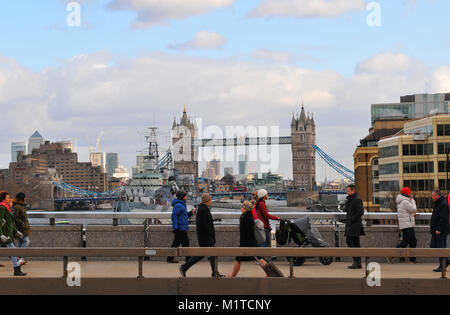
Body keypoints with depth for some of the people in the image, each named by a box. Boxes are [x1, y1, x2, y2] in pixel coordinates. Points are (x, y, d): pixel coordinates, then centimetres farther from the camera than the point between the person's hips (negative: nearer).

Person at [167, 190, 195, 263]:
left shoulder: (182, 205, 17)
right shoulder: (178, 205, -15)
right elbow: (174, 216, -21)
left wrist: (191, 212, 9)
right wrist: (175, 227, -25)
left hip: (182, 228, 10)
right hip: (180, 228, -10)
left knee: (176, 243, 11)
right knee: (185, 243, -6)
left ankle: (170, 258, 14)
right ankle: (188, 259, -2)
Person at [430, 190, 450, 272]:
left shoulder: (443, 205, -16)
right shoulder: (438, 204, 18)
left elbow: (443, 219, -23)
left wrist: (439, 229, -24)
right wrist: (433, 229, 19)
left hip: (441, 231, -11)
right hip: (436, 231, 11)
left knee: (441, 248, -5)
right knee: (433, 246, 11)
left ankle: (442, 266, 1)